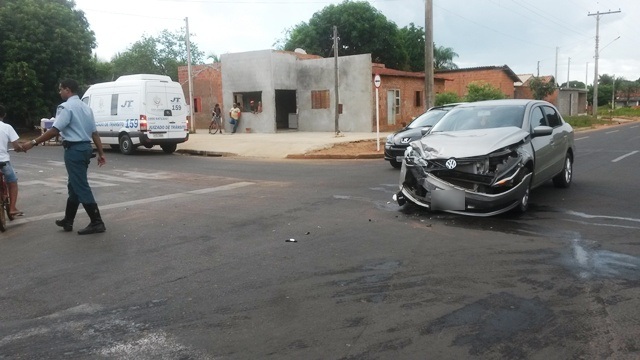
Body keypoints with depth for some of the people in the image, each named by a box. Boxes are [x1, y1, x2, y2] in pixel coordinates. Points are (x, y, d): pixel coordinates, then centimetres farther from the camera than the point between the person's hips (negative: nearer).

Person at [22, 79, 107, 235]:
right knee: (74, 186, 16)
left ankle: (97, 223, -5)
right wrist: (101, 153, 13)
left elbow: (54, 131, -18)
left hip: (74, 149, -9)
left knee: (81, 187, -5)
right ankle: (68, 221, 26)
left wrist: (33, 143, -14)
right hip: (85, 148, 9)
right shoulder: (85, 107, 16)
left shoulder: (66, 107, -11)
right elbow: (94, 132, 13)